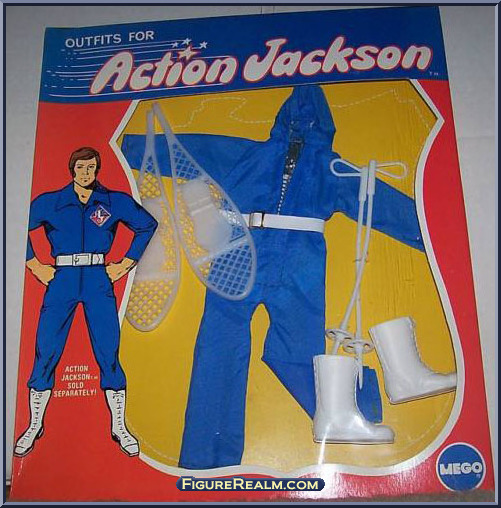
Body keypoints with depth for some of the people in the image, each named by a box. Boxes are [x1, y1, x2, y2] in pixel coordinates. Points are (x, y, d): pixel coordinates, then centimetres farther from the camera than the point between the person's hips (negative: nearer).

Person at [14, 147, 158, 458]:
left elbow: (148, 225, 14)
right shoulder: (51, 202, 6)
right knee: (46, 352, 1)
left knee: (109, 352, -1)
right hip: (61, 281, 0)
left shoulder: (115, 202, 6)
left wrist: (125, 264, 9)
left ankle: (119, 427, 11)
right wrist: (35, 266, 5)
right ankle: (35, 426, 18)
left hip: (99, 281, 0)